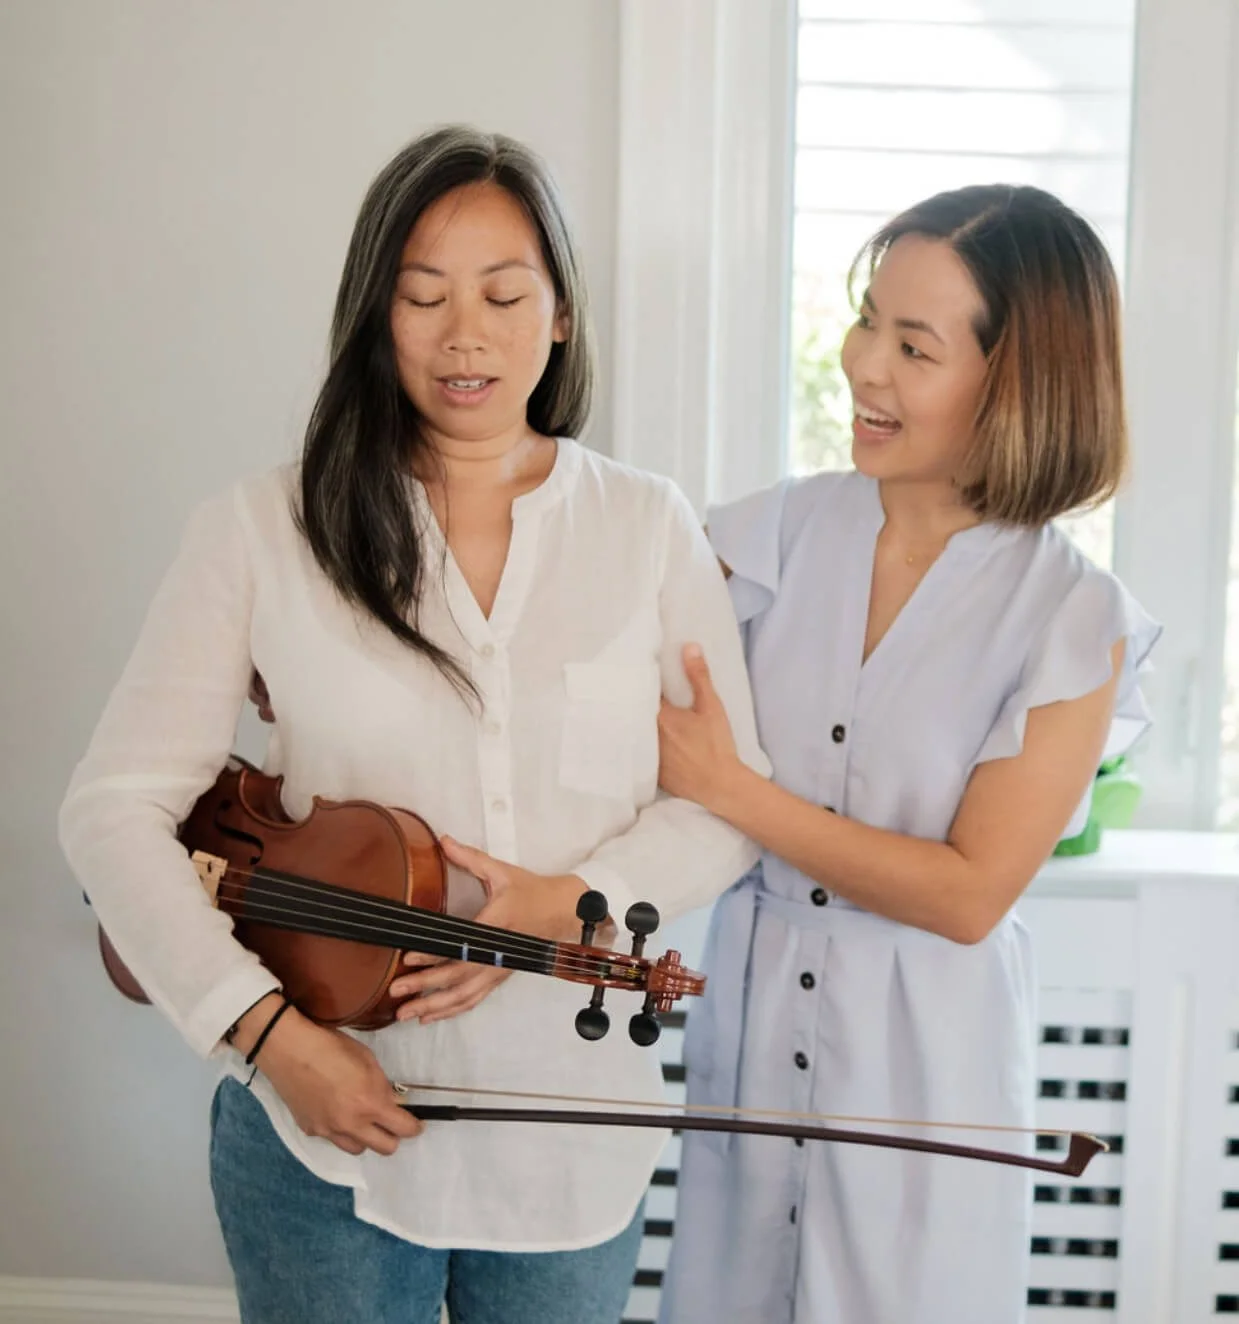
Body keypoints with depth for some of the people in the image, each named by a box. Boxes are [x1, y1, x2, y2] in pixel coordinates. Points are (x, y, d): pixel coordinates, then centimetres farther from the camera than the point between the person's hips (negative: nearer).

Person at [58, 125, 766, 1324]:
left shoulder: (648, 529, -1)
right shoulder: (262, 533, -7)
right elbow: (114, 808, -8)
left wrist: (573, 900, -16)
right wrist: (267, 1029, -17)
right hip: (323, 1131, -1)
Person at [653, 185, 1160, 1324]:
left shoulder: (1073, 619, -13)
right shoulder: (783, 529, -5)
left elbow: (969, 895, -16)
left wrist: (729, 790, -19)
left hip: (927, 1068, -3)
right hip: (751, 1028, 3)